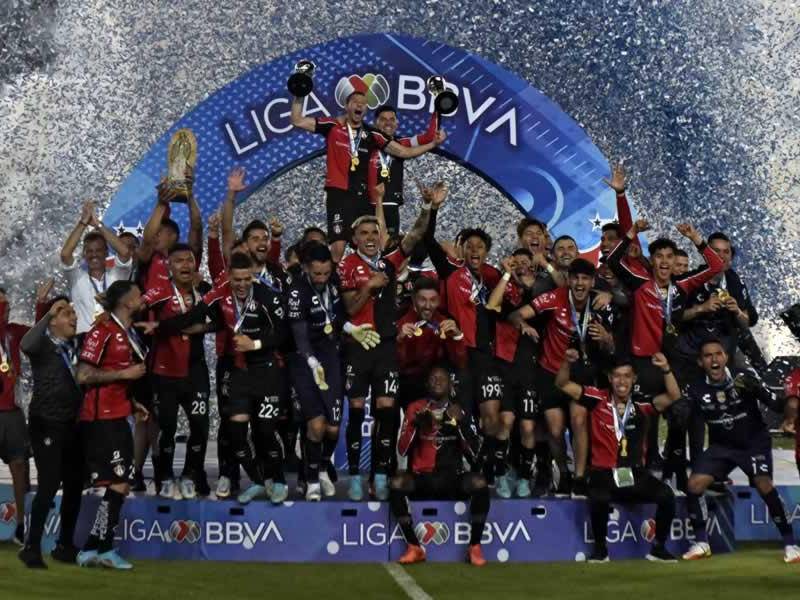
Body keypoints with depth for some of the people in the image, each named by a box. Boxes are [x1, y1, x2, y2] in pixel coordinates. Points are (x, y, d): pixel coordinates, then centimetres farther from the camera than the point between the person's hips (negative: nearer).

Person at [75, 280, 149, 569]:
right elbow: (83, 375, -18)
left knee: (122, 483, 9)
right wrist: (125, 373, -16)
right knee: (118, 483, -9)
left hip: (118, 418, 9)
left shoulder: (129, 333, 15)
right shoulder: (102, 330, -13)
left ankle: (97, 549, 15)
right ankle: (97, 549, -1)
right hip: (100, 419, -9)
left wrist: (133, 404, 14)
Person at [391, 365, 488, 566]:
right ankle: (414, 547, -18)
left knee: (479, 483, -29)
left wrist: (462, 423, -14)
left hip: (453, 480, 0)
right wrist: (415, 425, -15)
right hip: (421, 479, 0)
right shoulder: (416, 409, 7)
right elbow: (402, 451, 0)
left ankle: (475, 547, -15)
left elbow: (474, 453, -2)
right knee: (397, 483, -29)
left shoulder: (460, 412, 7)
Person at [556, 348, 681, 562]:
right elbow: (563, 384, -3)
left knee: (666, 495, -22)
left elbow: (673, 396, -9)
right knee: (599, 499, -34)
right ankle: (600, 548, -6)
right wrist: (567, 362, -22)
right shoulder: (599, 399, -2)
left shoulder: (641, 404, 0)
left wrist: (666, 369, -24)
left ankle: (658, 547, 2)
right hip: (604, 474, -2)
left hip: (636, 473, 2)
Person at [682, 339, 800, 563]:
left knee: (763, 484, -23)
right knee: (694, 485, -10)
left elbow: (776, 405, -23)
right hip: (722, 445, 3)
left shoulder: (745, 376, -18)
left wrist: (756, 389, -40)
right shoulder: (695, 389, -10)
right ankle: (702, 544, 7)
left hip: (754, 441, -3)